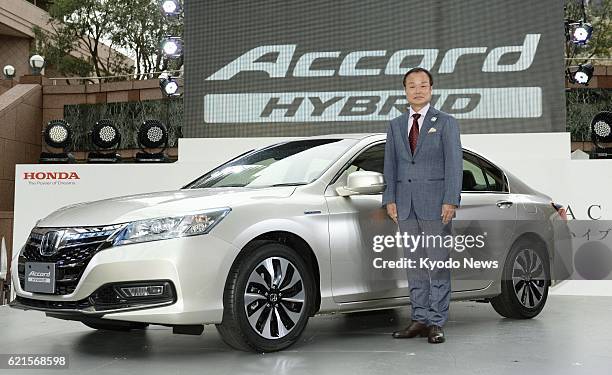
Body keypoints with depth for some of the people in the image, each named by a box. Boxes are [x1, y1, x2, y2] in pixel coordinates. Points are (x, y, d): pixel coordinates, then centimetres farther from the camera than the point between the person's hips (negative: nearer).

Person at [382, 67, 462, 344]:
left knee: (438, 263, -3)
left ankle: (436, 322, 2)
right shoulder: (396, 125, 16)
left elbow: (454, 163, -2)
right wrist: (390, 199, 4)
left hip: (435, 203, -4)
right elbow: (390, 164, 14)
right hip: (405, 204, 4)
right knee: (415, 264, 7)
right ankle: (420, 318, 14)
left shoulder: (446, 123, 5)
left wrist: (451, 200, -12)